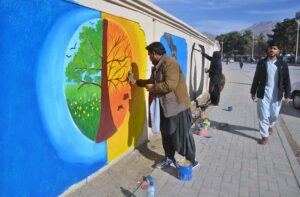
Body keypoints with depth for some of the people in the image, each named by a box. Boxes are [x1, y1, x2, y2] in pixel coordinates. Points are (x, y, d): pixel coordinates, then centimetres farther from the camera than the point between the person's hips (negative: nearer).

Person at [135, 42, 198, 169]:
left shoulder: (170, 63, -20)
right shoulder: (157, 67, 12)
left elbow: (170, 85, -30)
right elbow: (153, 81, 28)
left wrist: (152, 88, -17)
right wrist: (138, 81, 27)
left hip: (178, 106, -9)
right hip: (165, 106, 9)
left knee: (182, 135, 2)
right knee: (167, 134, 17)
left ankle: (191, 162, 19)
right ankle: (169, 158, 34)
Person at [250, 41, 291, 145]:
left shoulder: (282, 64, 1)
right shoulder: (261, 63, 1)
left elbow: (287, 80, 3)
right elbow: (256, 78, 5)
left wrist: (287, 94, -2)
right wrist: (253, 91, 5)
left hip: (276, 95, 1)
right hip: (263, 94, -1)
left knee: (274, 115, 11)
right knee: (263, 115, 0)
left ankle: (270, 126, 44)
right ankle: (265, 136, 12)